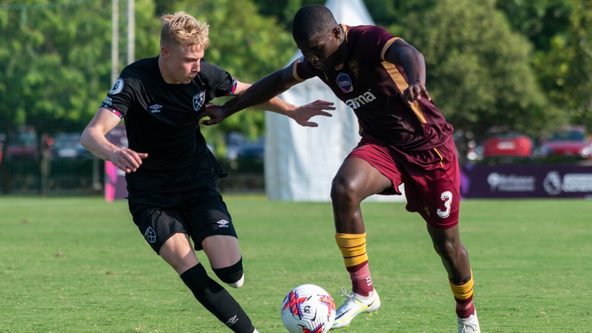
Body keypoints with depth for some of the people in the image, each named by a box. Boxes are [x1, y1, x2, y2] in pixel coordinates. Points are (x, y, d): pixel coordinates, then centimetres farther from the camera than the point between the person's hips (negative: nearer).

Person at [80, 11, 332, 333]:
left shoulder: (204, 75, -9)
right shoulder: (135, 81, -20)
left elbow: (249, 93, 11)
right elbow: (91, 134, -29)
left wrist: (293, 112, -3)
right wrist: (113, 153, -51)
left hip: (198, 185, 3)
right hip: (151, 196, -3)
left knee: (231, 271, -14)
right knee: (192, 272, -23)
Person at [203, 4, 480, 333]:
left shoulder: (368, 39, -24)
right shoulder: (319, 62, -3)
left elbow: (409, 54, -45)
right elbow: (279, 80, 14)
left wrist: (416, 83, -69)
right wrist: (226, 109, 17)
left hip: (429, 143, -5)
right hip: (380, 142, 5)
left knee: (446, 243, 4)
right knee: (343, 189, -28)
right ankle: (363, 291, -18)